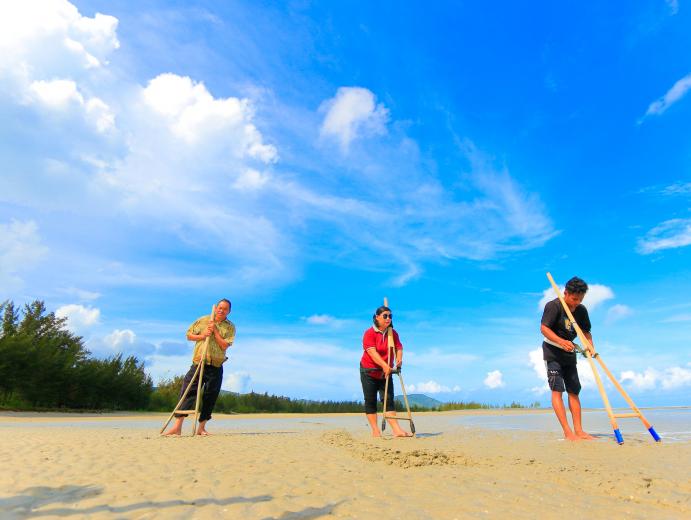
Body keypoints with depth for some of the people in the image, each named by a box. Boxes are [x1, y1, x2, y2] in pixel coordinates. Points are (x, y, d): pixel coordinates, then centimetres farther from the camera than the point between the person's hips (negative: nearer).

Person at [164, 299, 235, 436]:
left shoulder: (230, 327, 2)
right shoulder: (203, 320, 7)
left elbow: (224, 345, -8)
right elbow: (189, 335, 10)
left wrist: (215, 330, -11)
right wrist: (202, 336, -7)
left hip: (216, 367, 0)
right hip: (198, 363, 1)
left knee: (210, 397, 4)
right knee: (187, 392, -6)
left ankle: (201, 427, 17)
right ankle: (177, 427, -3)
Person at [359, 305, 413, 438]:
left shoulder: (393, 333, 2)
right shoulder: (369, 333, -14)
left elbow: (399, 347, -4)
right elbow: (372, 351, -24)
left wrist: (399, 357, -27)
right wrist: (384, 365, -36)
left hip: (386, 372, 4)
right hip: (369, 372, -4)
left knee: (388, 400, -2)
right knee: (370, 401, 2)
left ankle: (397, 430, -7)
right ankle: (375, 431, 7)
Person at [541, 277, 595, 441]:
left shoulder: (581, 310, 3)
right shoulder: (553, 306, -16)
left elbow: (586, 331, 10)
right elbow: (544, 328, -22)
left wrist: (590, 345, -10)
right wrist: (561, 342, -36)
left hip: (569, 352, 7)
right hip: (552, 351, -7)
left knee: (574, 391, 5)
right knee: (557, 389, -12)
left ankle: (579, 431, 9)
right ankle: (567, 432, -14)